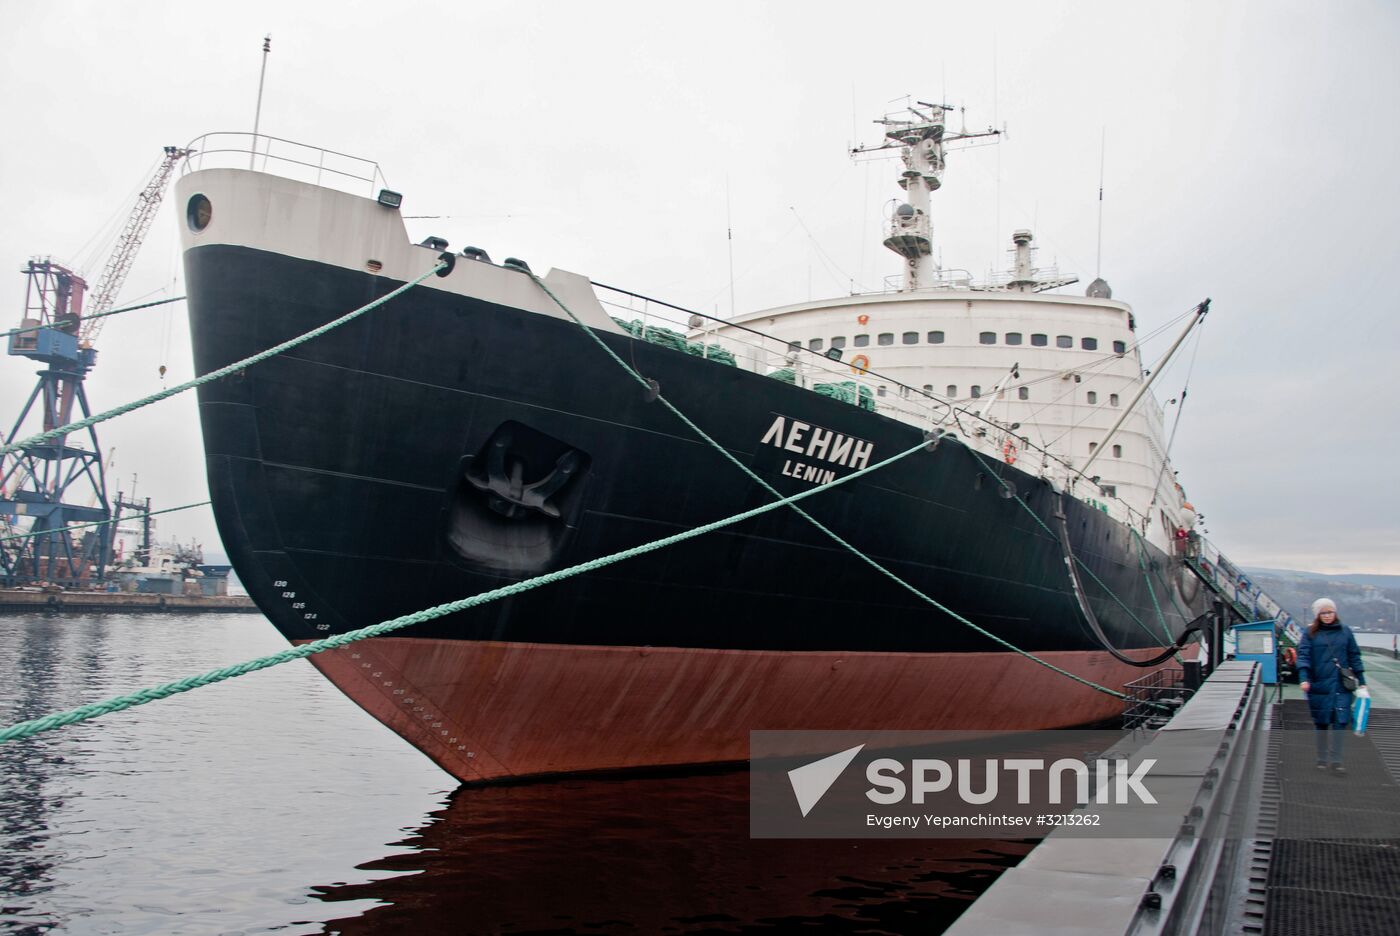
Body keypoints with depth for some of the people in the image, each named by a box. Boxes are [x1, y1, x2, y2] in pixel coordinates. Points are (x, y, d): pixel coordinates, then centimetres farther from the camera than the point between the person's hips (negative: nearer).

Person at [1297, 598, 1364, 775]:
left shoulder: (1345, 632, 9)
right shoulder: (1310, 633, 3)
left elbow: (1354, 656, 13)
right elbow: (1303, 656, -4)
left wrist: (1361, 681, 11)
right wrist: (1303, 678, -17)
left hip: (1342, 685, 1)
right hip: (1319, 685, -1)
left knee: (1340, 721, -8)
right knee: (1322, 723, 6)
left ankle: (1335, 760, -4)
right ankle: (1322, 759, 17)